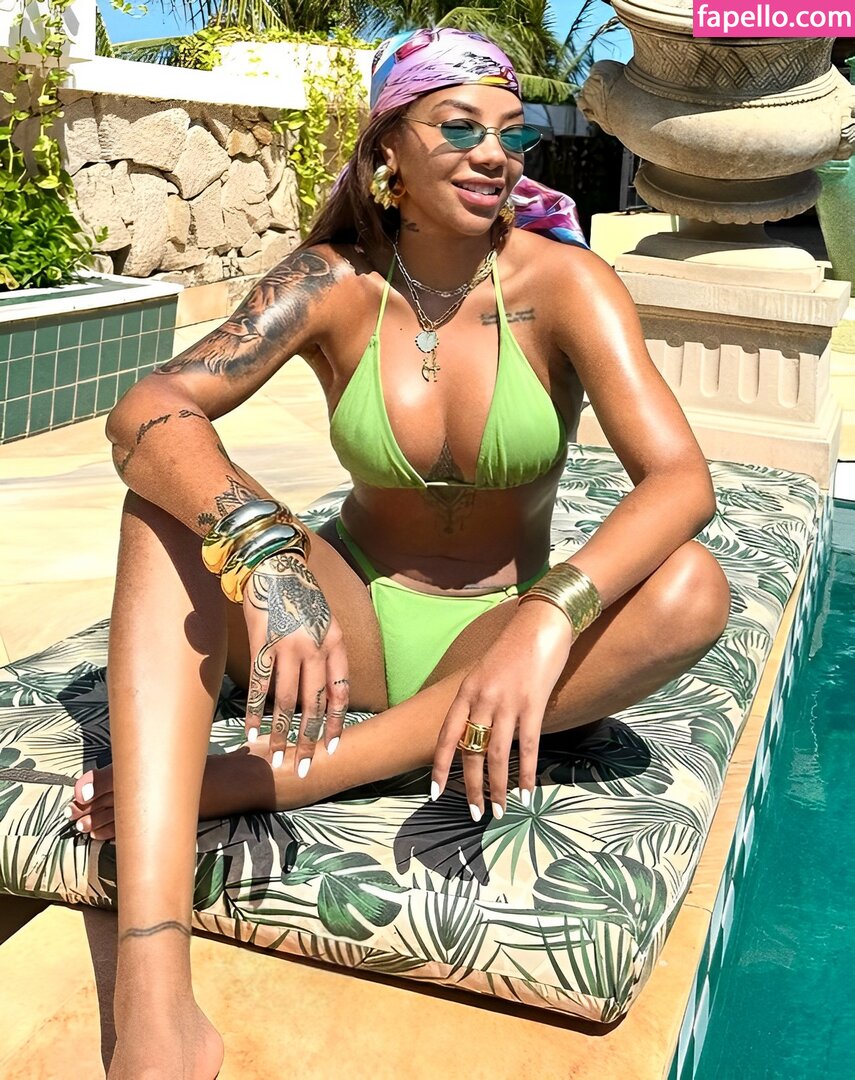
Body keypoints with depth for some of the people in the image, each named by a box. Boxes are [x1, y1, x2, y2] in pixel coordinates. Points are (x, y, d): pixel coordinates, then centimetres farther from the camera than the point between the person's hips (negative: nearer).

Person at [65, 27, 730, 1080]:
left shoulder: (562, 282, -12)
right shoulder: (335, 283, -10)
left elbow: (681, 477, -25)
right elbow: (143, 412, -23)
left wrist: (549, 614, -44)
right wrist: (264, 550, -43)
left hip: (493, 637, 0)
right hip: (352, 616, 1)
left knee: (692, 593, -28)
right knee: (173, 492, -24)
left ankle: (263, 776, -30)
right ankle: (152, 986, -39)